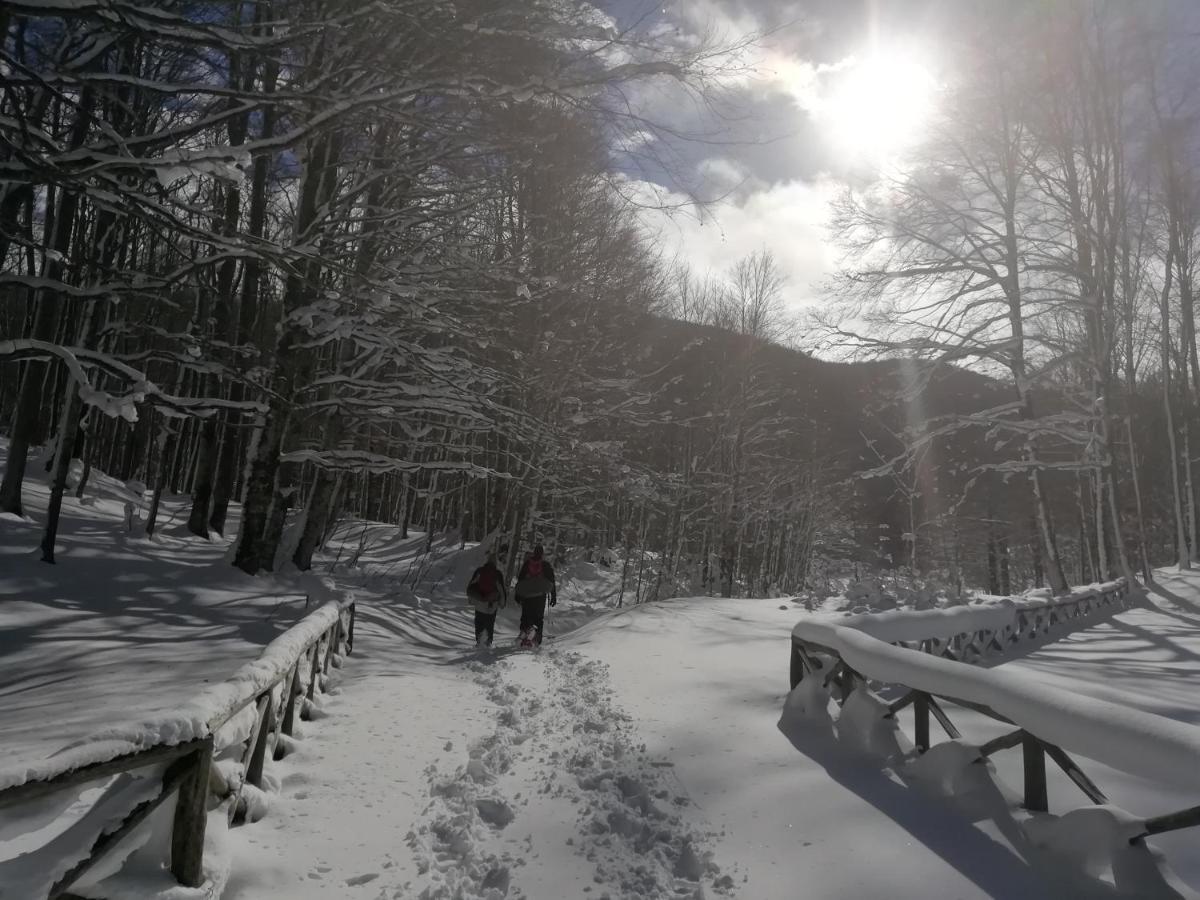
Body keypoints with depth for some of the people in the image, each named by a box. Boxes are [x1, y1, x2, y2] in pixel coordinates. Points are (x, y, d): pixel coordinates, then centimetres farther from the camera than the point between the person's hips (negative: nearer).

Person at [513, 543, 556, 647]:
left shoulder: (527, 563, 2)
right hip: (540, 595, -1)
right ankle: (537, 640, -2)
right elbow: (551, 581, 0)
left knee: (525, 616, 10)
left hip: (526, 595, 1)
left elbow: (520, 579, 4)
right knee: (539, 617, 6)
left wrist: (518, 594, 11)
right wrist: (553, 596, 6)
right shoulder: (546, 565, -2)